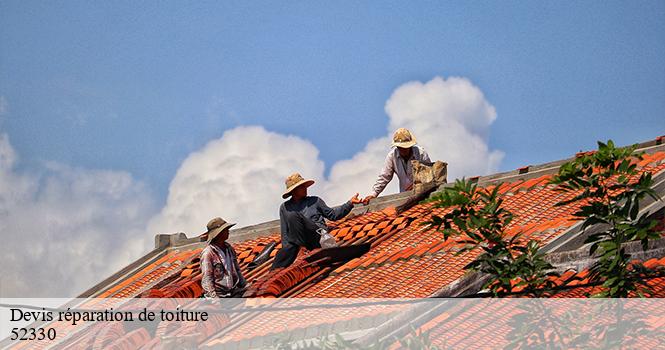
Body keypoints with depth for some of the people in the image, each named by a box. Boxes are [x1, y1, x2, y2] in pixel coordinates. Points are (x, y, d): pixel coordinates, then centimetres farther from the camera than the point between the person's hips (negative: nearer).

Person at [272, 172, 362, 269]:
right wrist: (286, 247, -1)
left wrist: (350, 203, 7)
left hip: (318, 238, -2)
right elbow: (285, 233, 17)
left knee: (293, 216, -26)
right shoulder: (284, 207, 20)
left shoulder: (315, 201, 19)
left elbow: (332, 214, 19)